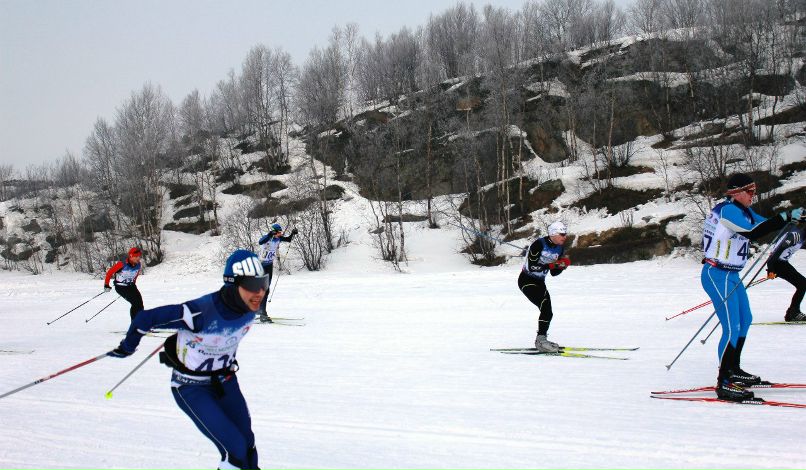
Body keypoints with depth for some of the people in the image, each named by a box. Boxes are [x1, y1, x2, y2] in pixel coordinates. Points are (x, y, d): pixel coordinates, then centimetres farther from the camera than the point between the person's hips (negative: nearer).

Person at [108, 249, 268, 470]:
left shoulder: (249, 309, -17)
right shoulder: (201, 313, -36)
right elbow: (146, 318, -24)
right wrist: (127, 348, -6)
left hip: (224, 380, 6)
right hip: (191, 387, -6)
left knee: (247, 447, 8)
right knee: (235, 450, -15)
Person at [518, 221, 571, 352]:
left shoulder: (559, 249, 2)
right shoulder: (539, 244, -21)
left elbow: (554, 273, 7)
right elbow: (531, 266, -28)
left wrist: (563, 265, -12)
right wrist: (551, 265, -30)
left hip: (539, 282, 9)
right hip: (526, 280, -8)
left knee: (547, 312, 7)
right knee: (545, 306, -23)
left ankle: (541, 341, 24)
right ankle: (541, 340, -22)